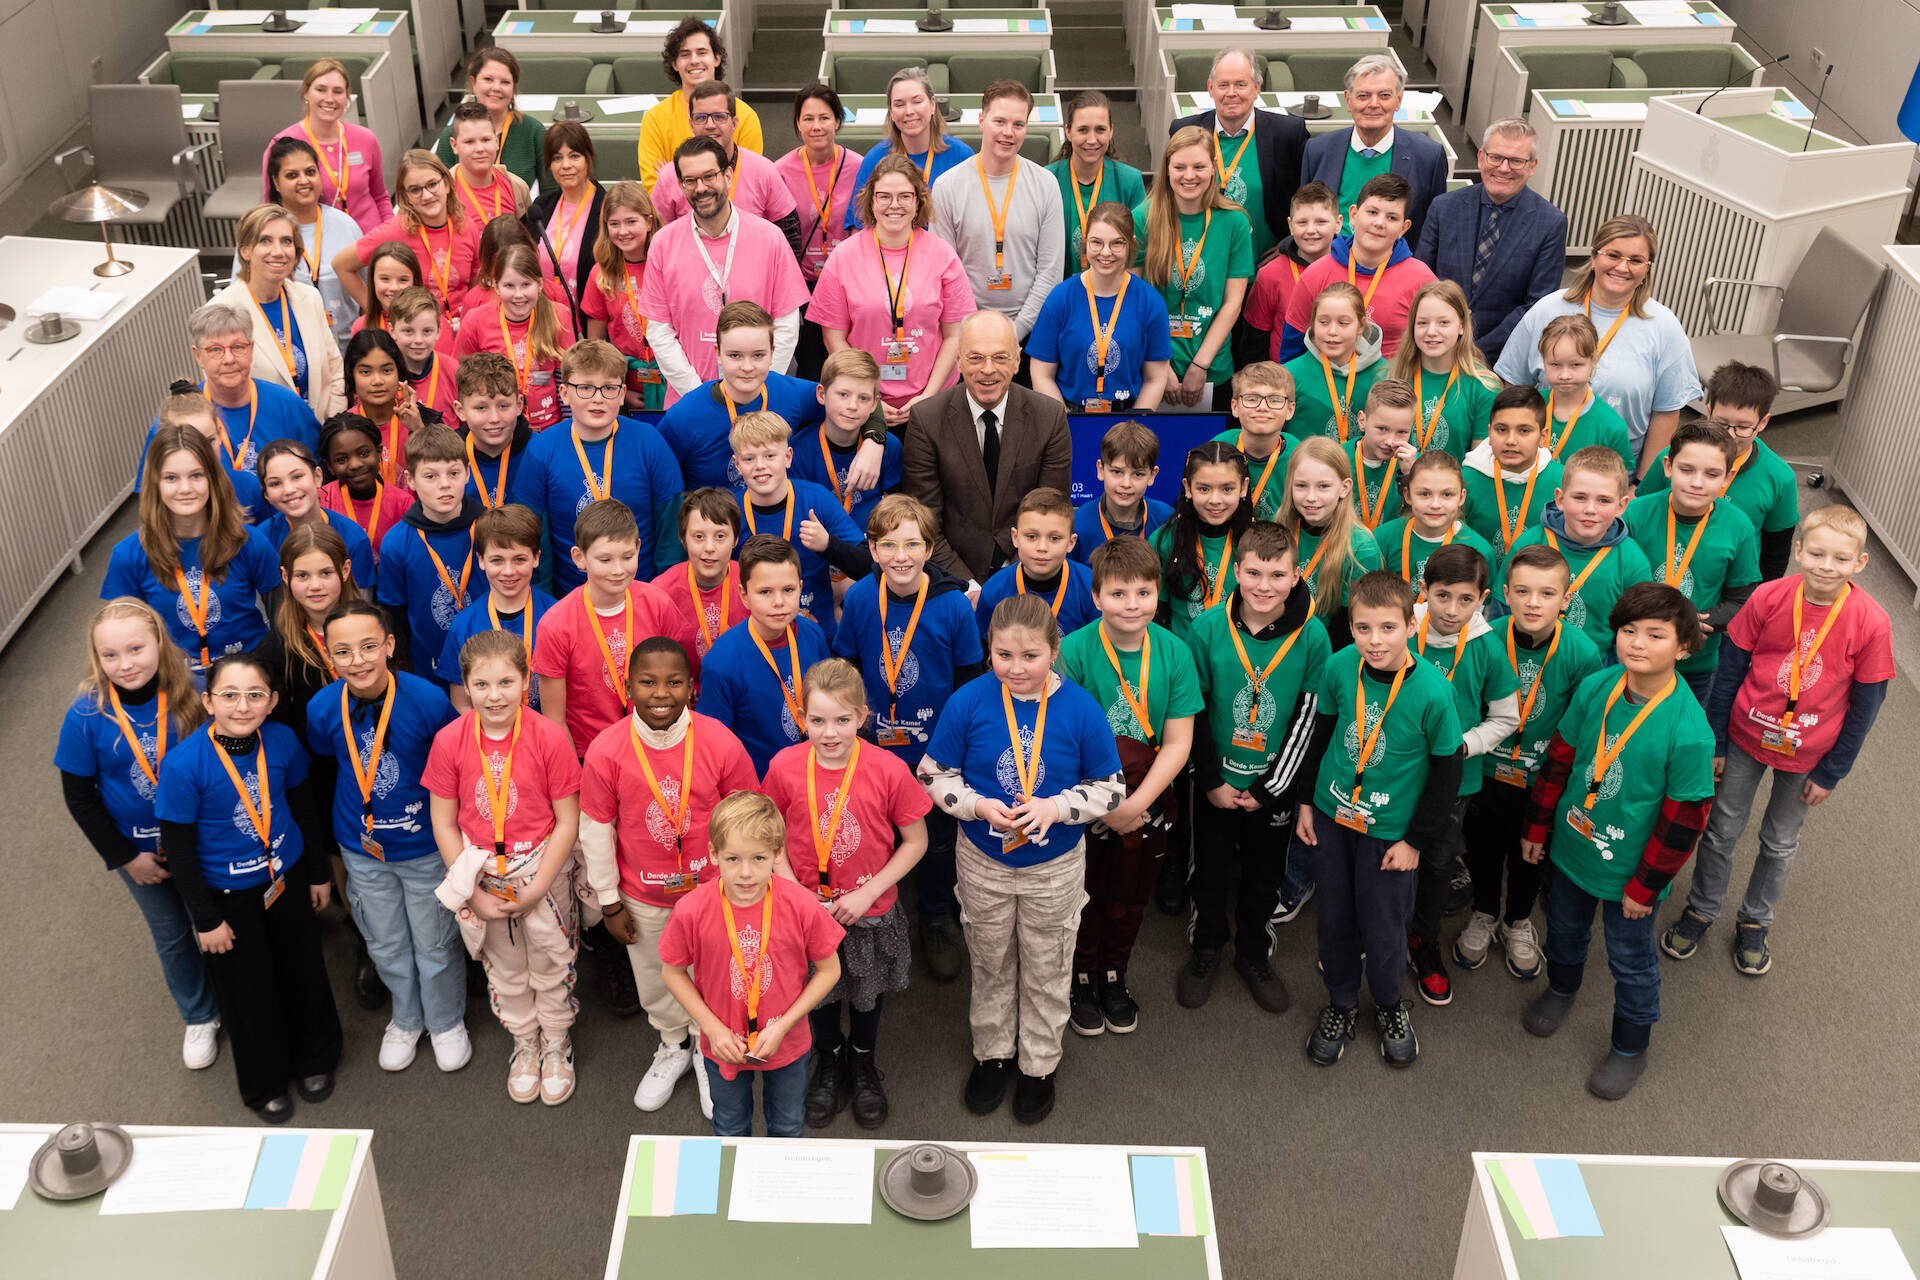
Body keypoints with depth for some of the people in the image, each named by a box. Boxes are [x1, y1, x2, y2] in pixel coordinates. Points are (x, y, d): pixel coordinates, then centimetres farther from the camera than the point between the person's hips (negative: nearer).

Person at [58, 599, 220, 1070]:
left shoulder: (190, 696, -20)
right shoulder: (87, 715, -21)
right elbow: (79, 795, -11)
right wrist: (125, 856, -9)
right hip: (139, 849, 0)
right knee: (171, 934, 20)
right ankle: (200, 1018, 43)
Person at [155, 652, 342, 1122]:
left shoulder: (282, 740, -15)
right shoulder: (183, 764, -27)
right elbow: (178, 849, -17)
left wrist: (319, 872, 11)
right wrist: (206, 919, -12)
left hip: (288, 877, 3)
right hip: (229, 894, -3)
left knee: (302, 972, 20)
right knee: (247, 990, 15)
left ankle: (314, 1060, 48)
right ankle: (264, 1084, 41)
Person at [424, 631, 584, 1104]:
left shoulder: (549, 737, -19)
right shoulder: (449, 741, -13)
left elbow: (567, 821, -12)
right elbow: (444, 823, -5)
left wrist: (536, 889, -15)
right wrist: (473, 892, -9)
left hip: (543, 869, -2)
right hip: (481, 874, 2)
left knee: (551, 963, 14)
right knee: (505, 969, 19)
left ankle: (556, 1046, 39)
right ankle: (524, 1046, 43)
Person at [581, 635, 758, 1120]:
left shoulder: (720, 743, -21)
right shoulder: (606, 751, -20)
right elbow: (595, 830, -8)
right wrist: (609, 903, -1)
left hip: (710, 890, -1)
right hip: (642, 897, 1)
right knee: (655, 981, 23)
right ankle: (673, 1048, 52)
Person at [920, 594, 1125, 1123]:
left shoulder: (1080, 708, -16)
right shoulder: (968, 702, -14)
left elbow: (1110, 788, -7)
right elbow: (933, 774, -5)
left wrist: (1056, 807, -24)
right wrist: (978, 805, -23)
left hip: (1055, 867, -1)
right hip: (983, 864, 1)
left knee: (1046, 969, 15)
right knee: (990, 964, 19)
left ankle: (1040, 1064, 36)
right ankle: (992, 1053, 41)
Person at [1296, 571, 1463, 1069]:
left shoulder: (1432, 690, -22)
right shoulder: (1340, 667, -14)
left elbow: (1448, 768, -11)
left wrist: (1417, 840, -7)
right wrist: (1306, 800, 8)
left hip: (1390, 829, -3)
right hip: (1332, 813, 3)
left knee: (1383, 931, 10)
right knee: (1334, 919, 17)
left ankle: (1390, 1007, 39)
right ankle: (1341, 1004, 40)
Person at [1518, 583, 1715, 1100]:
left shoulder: (1688, 730, -28)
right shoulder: (1595, 688, -14)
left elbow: (1684, 819, -19)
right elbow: (1560, 758, 0)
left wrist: (1645, 885, -12)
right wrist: (1537, 826, 6)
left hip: (1628, 871, -4)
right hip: (1571, 846, 4)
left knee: (1631, 960, 16)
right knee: (1564, 928, 28)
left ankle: (1630, 1048, 40)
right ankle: (1561, 988, 59)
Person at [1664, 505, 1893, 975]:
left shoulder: (1871, 623, -21)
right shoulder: (1768, 598, -20)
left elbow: (1865, 706, -9)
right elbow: (1729, 669, -8)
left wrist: (1831, 772, -3)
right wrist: (1714, 741, -3)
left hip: (1808, 755, 0)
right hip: (1746, 737, 0)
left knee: (1780, 843, 19)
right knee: (1722, 829, 16)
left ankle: (1754, 923, 41)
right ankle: (1700, 910, 38)